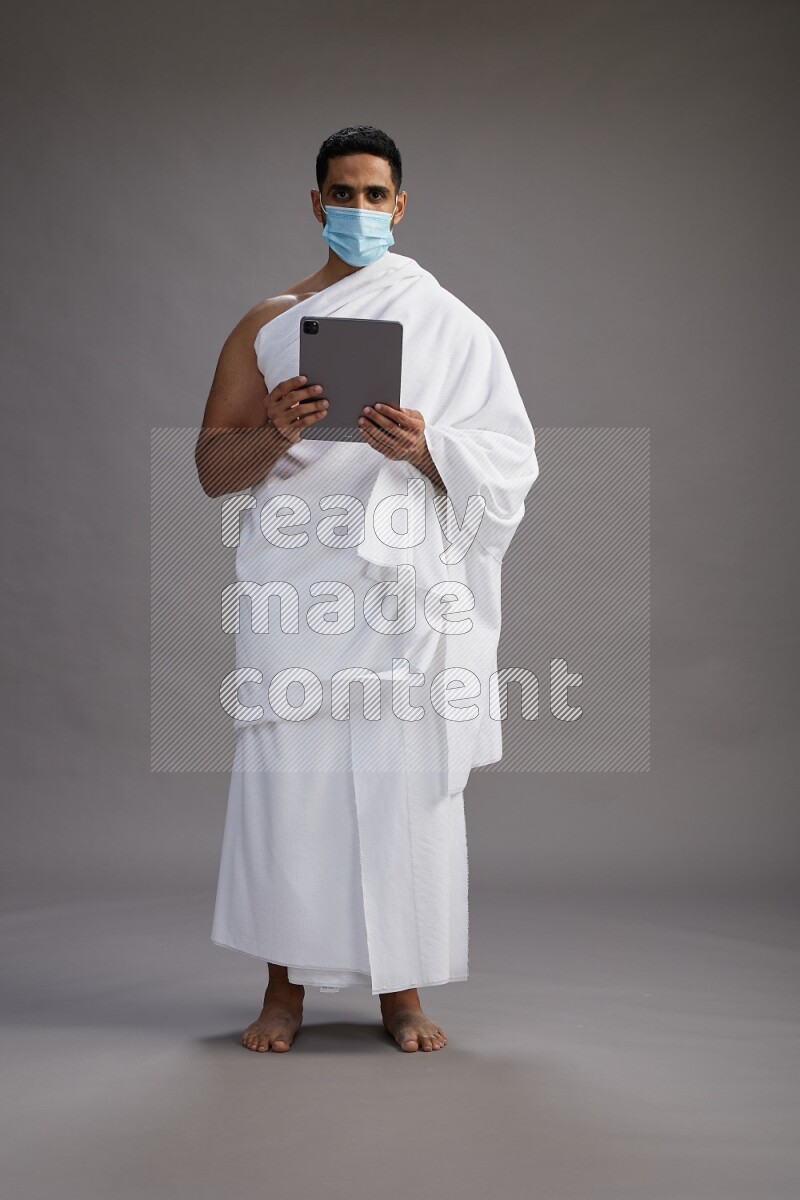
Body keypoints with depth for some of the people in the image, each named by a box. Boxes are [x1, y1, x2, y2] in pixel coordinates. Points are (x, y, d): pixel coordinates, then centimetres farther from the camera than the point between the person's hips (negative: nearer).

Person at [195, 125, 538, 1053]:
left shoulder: (451, 325, 11)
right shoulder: (266, 326, 13)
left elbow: (509, 460, 3)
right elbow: (211, 469, 7)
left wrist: (428, 448, -17)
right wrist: (272, 434, -14)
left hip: (409, 585, 0)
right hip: (297, 587, 1)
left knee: (407, 778, -2)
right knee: (289, 775, -3)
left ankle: (401, 987, 10)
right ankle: (286, 984, 10)